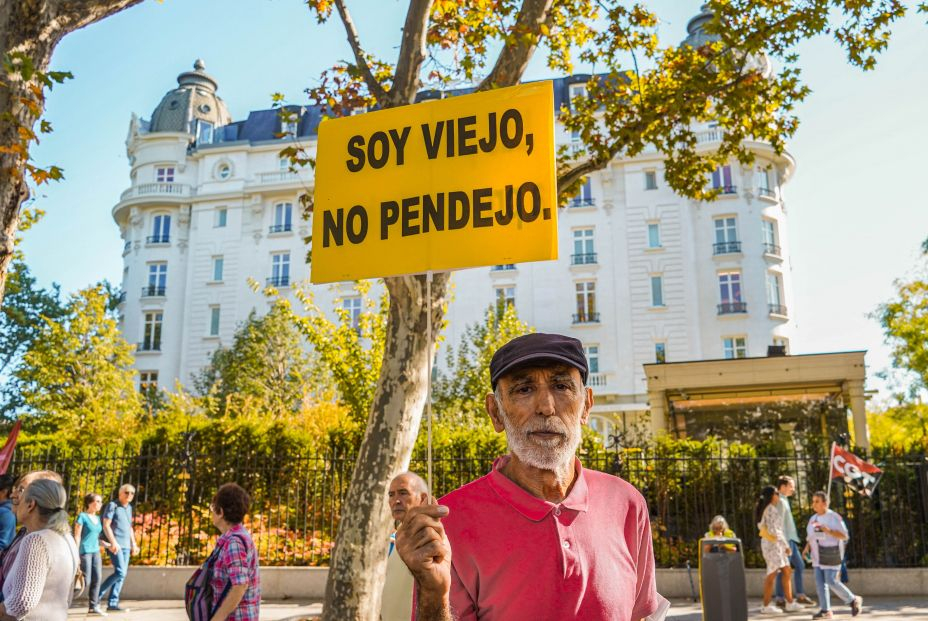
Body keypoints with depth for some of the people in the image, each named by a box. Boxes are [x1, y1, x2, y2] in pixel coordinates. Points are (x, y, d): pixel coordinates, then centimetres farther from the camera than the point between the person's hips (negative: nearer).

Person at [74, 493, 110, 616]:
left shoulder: (98, 518, 14)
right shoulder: (82, 516, -8)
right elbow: (77, 536, -10)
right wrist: (76, 554, -15)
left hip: (96, 551, 7)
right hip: (84, 551, -7)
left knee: (97, 578, 1)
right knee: (86, 580, -7)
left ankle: (93, 607, 5)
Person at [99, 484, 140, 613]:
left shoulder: (129, 508, 17)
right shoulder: (112, 505, -5)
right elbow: (106, 525, -12)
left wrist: (133, 544, 18)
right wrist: (113, 542, -21)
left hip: (125, 545, 8)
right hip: (115, 545, -8)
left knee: (122, 575, 3)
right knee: (120, 572, -16)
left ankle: (113, 604, 6)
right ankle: (98, 593, -1)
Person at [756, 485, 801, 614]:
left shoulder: (766, 509, 14)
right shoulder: (771, 509, -16)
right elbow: (773, 530, -23)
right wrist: (785, 544, -19)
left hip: (775, 544, 10)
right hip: (773, 544, -10)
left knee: (786, 572, 11)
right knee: (772, 575, -3)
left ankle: (790, 603, 14)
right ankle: (766, 606, 5)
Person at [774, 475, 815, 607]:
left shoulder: (784, 500, 17)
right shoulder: (780, 501, -15)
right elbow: (780, 524, -20)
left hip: (790, 540, 10)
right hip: (785, 540, -10)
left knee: (799, 565, 13)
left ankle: (800, 595, 19)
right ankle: (780, 599, 3)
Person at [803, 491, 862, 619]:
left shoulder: (834, 517, -10)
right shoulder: (813, 519, 11)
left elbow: (844, 536, -13)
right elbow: (810, 536, 15)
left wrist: (829, 531, -26)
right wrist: (807, 548, -1)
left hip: (831, 553, -7)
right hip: (819, 555, 7)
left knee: (831, 582, -8)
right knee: (820, 581, -2)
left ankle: (854, 600, 13)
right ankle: (826, 611, 0)